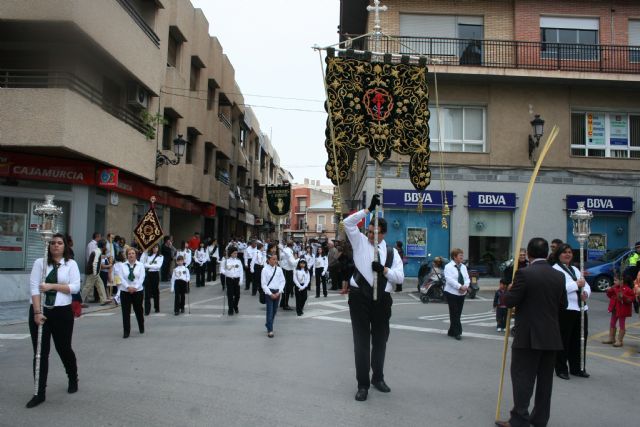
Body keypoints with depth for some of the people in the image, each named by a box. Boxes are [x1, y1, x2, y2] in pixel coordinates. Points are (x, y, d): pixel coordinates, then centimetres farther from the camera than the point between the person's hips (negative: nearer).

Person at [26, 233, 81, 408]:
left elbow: (75, 287, -7)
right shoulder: (40, 262, 1)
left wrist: (52, 286, -17)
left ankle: (73, 379, 37)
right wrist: (37, 312, -15)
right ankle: (40, 393, 13)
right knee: (40, 353, 4)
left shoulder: (71, 264, 1)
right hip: (39, 311, 1)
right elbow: (34, 287, -6)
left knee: (64, 348, 12)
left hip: (62, 312, 0)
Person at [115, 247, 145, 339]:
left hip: (138, 291, 0)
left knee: (138, 310, 13)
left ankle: (141, 327, 34)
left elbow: (141, 278, -6)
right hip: (125, 291, 0)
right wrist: (128, 287, -18)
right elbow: (121, 278, -6)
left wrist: (135, 287, -17)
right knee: (126, 312, -1)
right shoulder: (122, 265, 2)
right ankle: (126, 332, 6)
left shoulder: (140, 265, 1)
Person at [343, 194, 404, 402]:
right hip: (360, 297, -3)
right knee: (362, 341, 1)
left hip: (382, 299, 3)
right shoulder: (360, 242, 5)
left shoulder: (391, 252, 9)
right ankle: (363, 385, 9)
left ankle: (378, 378, 35)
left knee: (380, 340, 16)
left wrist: (384, 269, -13)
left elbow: (400, 277, 5)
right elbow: (348, 222, -6)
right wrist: (369, 209, -8)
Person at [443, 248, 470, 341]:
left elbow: (467, 278, 10)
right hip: (452, 293, -7)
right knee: (454, 313, -6)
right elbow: (449, 279, -18)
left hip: (461, 293, 7)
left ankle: (451, 332, 19)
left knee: (458, 313, 9)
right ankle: (457, 332, -3)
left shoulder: (463, 267, 14)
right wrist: (460, 286, -23)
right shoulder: (448, 267, -8)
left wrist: (466, 286, -11)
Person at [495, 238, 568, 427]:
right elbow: (562, 305, 11)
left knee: (522, 377, 1)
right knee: (545, 378, 13)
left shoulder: (524, 274, -14)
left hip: (528, 336, -5)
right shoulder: (559, 276, 3)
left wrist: (509, 290, 6)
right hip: (551, 336, 6)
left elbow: (509, 301, -14)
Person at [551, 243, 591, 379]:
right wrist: (577, 284, -18)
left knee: (579, 339, 12)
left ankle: (576, 368, 25)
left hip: (580, 308, 8)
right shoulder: (555, 269, -4)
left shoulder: (575, 270, 22)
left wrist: (586, 293, -4)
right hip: (564, 310, -8)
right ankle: (561, 369, 8)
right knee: (563, 340, -2)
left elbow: (586, 285, 18)